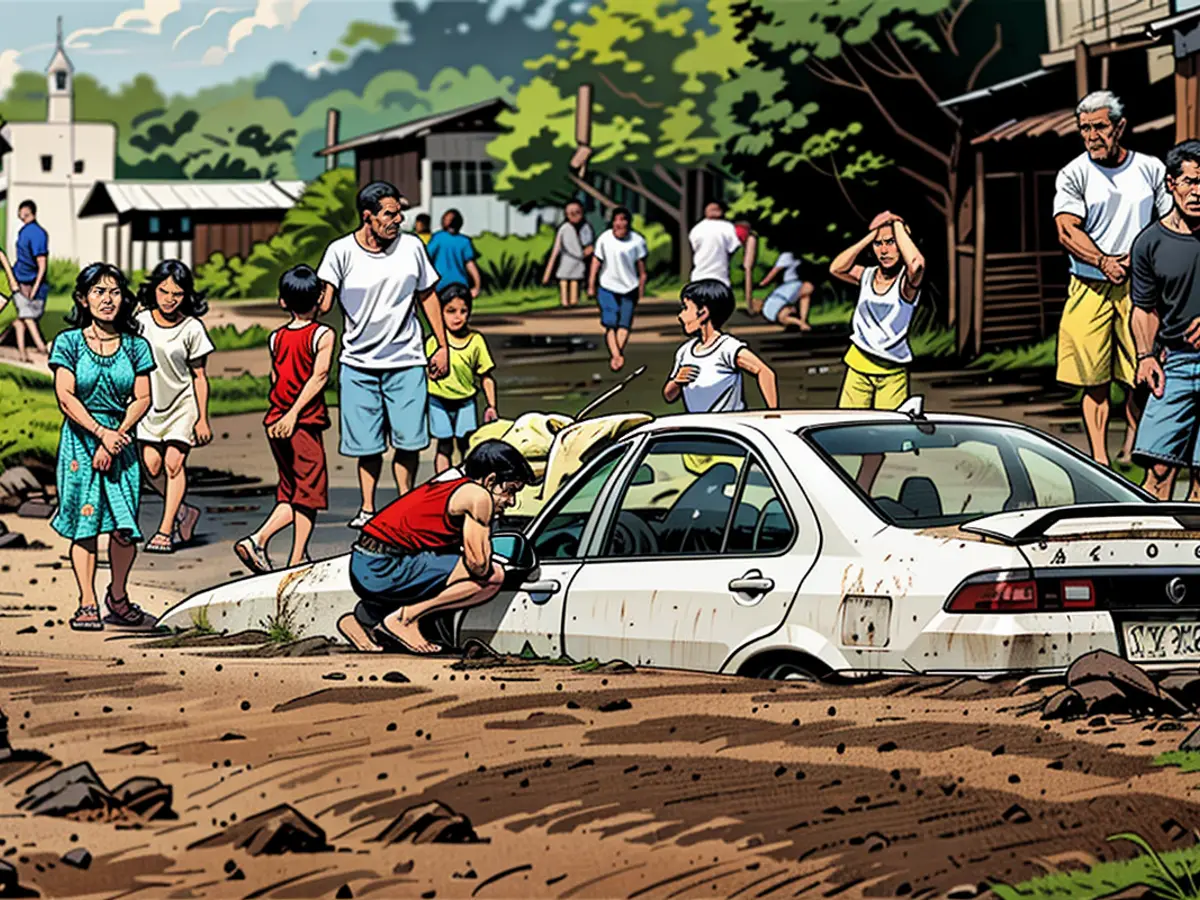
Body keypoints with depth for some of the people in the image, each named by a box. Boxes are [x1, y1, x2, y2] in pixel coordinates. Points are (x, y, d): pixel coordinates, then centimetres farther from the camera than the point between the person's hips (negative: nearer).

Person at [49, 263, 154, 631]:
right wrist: (100, 432, -16)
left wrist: (115, 438, -12)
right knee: (84, 524, -3)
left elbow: (142, 399, 0)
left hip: (121, 439, 1)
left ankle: (118, 596, 16)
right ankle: (87, 603, 3)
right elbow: (66, 398, -7)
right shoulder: (69, 343, -1)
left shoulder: (135, 346, 5)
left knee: (124, 527, -5)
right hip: (79, 439, -1)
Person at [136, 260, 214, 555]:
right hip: (150, 401, 3)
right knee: (151, 463, -7)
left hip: (182, 402, -3)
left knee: (173, 460, -12)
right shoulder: (142, 322, -3)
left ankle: (166, 530, -7)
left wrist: (203, 418, -5)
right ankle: (183, 512, 17)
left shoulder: (192, 329, -10)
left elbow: (199, 376, -5)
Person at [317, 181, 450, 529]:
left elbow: (427, 296, 13)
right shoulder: (341, 252, -5)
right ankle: (367, 508, 14)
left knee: (408, 440, -3)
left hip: (406, 360, 1)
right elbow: (323, 301, -10)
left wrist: (442, 345, 12)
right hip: (359, 363, -1)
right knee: (367, 444, 2)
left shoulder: (411, 247, 2)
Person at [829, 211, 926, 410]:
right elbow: (836, 268, -12)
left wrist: (898, 226, -19)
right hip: (858, 368, 4)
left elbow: (916, 264, -32)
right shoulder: (866, 276, 5)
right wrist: (870, 237, -12)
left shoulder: (906, 281, -9)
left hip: (892, 373, -4)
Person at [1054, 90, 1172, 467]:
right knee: (1095, 381, -2)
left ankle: (1131, 449, 14)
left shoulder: (1150, 169, 8)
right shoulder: (1074, 174, 3)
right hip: (1090, 290, -1)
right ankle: (1099, 461, 1)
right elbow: (1067, 231, -7)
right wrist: (1103, 262, -20)